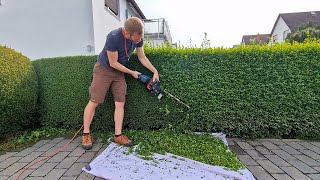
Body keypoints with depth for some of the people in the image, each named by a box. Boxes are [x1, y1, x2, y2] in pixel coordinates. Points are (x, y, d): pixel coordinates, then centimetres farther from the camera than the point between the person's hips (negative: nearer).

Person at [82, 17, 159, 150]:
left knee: (120, 104, -1)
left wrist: (155, 71, -6)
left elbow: (142, 57, 1)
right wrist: (132, 72, -13)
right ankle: (86, 134, 10)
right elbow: (113, 63, -22)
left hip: (119, 71, 5)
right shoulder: (113, 37, -30)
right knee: (94, 102, -3)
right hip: (104, 69, -5)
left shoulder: (138, 38, -11)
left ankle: (118, 135, 7)